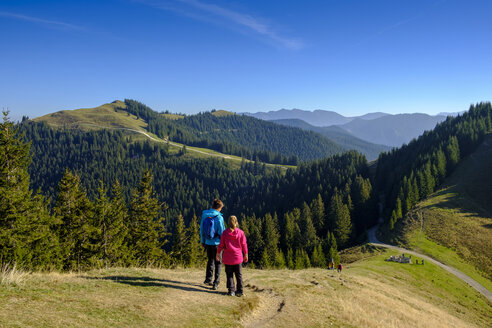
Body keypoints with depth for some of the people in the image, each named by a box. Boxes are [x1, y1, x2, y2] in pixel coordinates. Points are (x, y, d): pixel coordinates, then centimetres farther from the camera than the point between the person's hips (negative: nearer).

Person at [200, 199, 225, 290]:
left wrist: (202, 241, 17)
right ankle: (216, 282, 7)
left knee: (210, 260, 20)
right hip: (217, 243, -4)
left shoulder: (204, 215, -1)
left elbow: (201, 229, 7)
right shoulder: (219, 217, -16)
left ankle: (208, 279, 23)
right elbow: (222, 232, -11)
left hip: (207, 243, 5)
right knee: (217, 263, 7)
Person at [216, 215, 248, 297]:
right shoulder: (241, 232, -8)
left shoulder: (225, 233, -9)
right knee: (239, 274, 12)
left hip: (228, 258, -1)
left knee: (229, 274, 11)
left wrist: (218, 253, 11)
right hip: (238, 257, 1)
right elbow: (244, 244, -3)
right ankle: (240, 291, 16)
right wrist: (246, 255, 9)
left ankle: (231, 290, 9)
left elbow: (221, 245, -4)